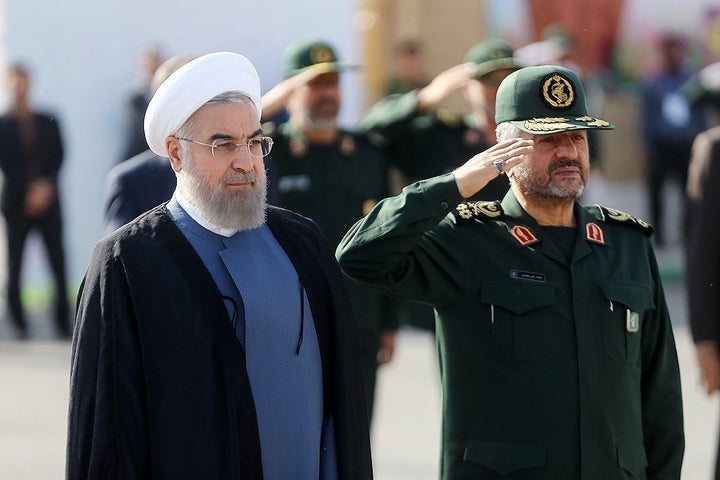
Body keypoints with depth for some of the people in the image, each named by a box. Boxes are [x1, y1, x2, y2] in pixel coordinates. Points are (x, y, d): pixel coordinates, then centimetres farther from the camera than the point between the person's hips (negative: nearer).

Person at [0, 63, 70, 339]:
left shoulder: (49, 122, 10)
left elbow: (59, 156, 7)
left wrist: (46, 185, -8)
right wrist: (29, 191, -12)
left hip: (48, 200, 1)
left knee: (58, 263, -3)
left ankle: (63, 323, 2)